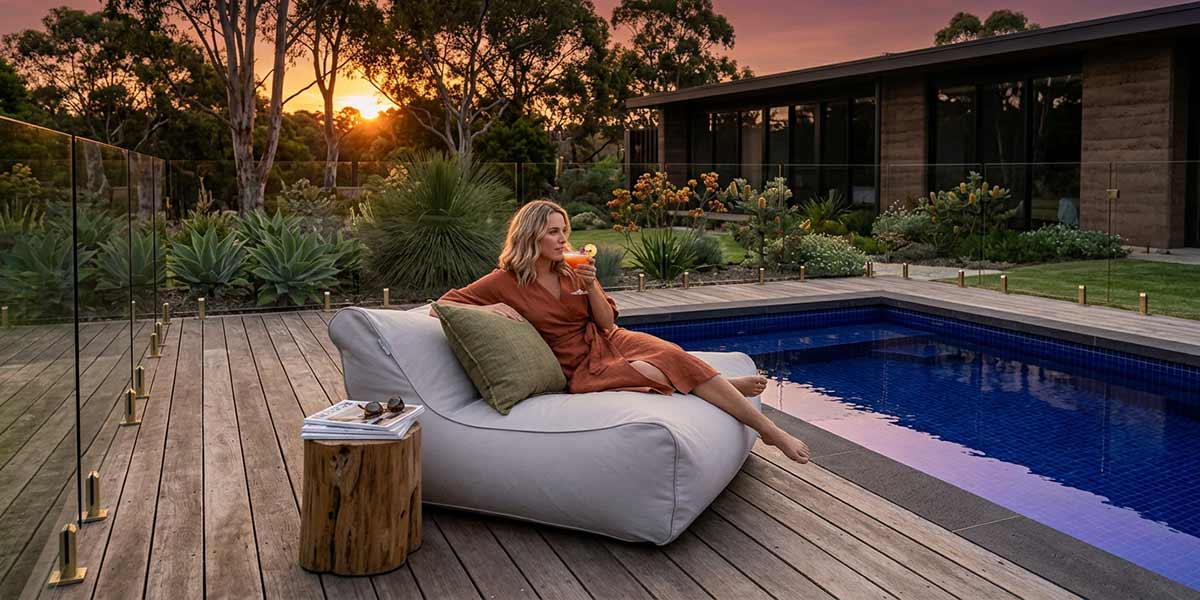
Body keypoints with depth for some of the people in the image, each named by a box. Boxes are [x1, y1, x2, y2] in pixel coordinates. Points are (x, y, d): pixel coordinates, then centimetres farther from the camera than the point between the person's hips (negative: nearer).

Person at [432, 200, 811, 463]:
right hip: (582, 368, -4)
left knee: (675, 356, -27)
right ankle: (729, 386, -4)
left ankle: (767, 427, -20)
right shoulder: (506, 282, -5)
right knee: (667, 373, -29)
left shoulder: (573, 270, 6)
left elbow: (606, 322, 7)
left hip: (609, 343, 4)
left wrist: (591, 286, -12)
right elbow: (441, 305, -5)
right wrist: (491, 309, -21)